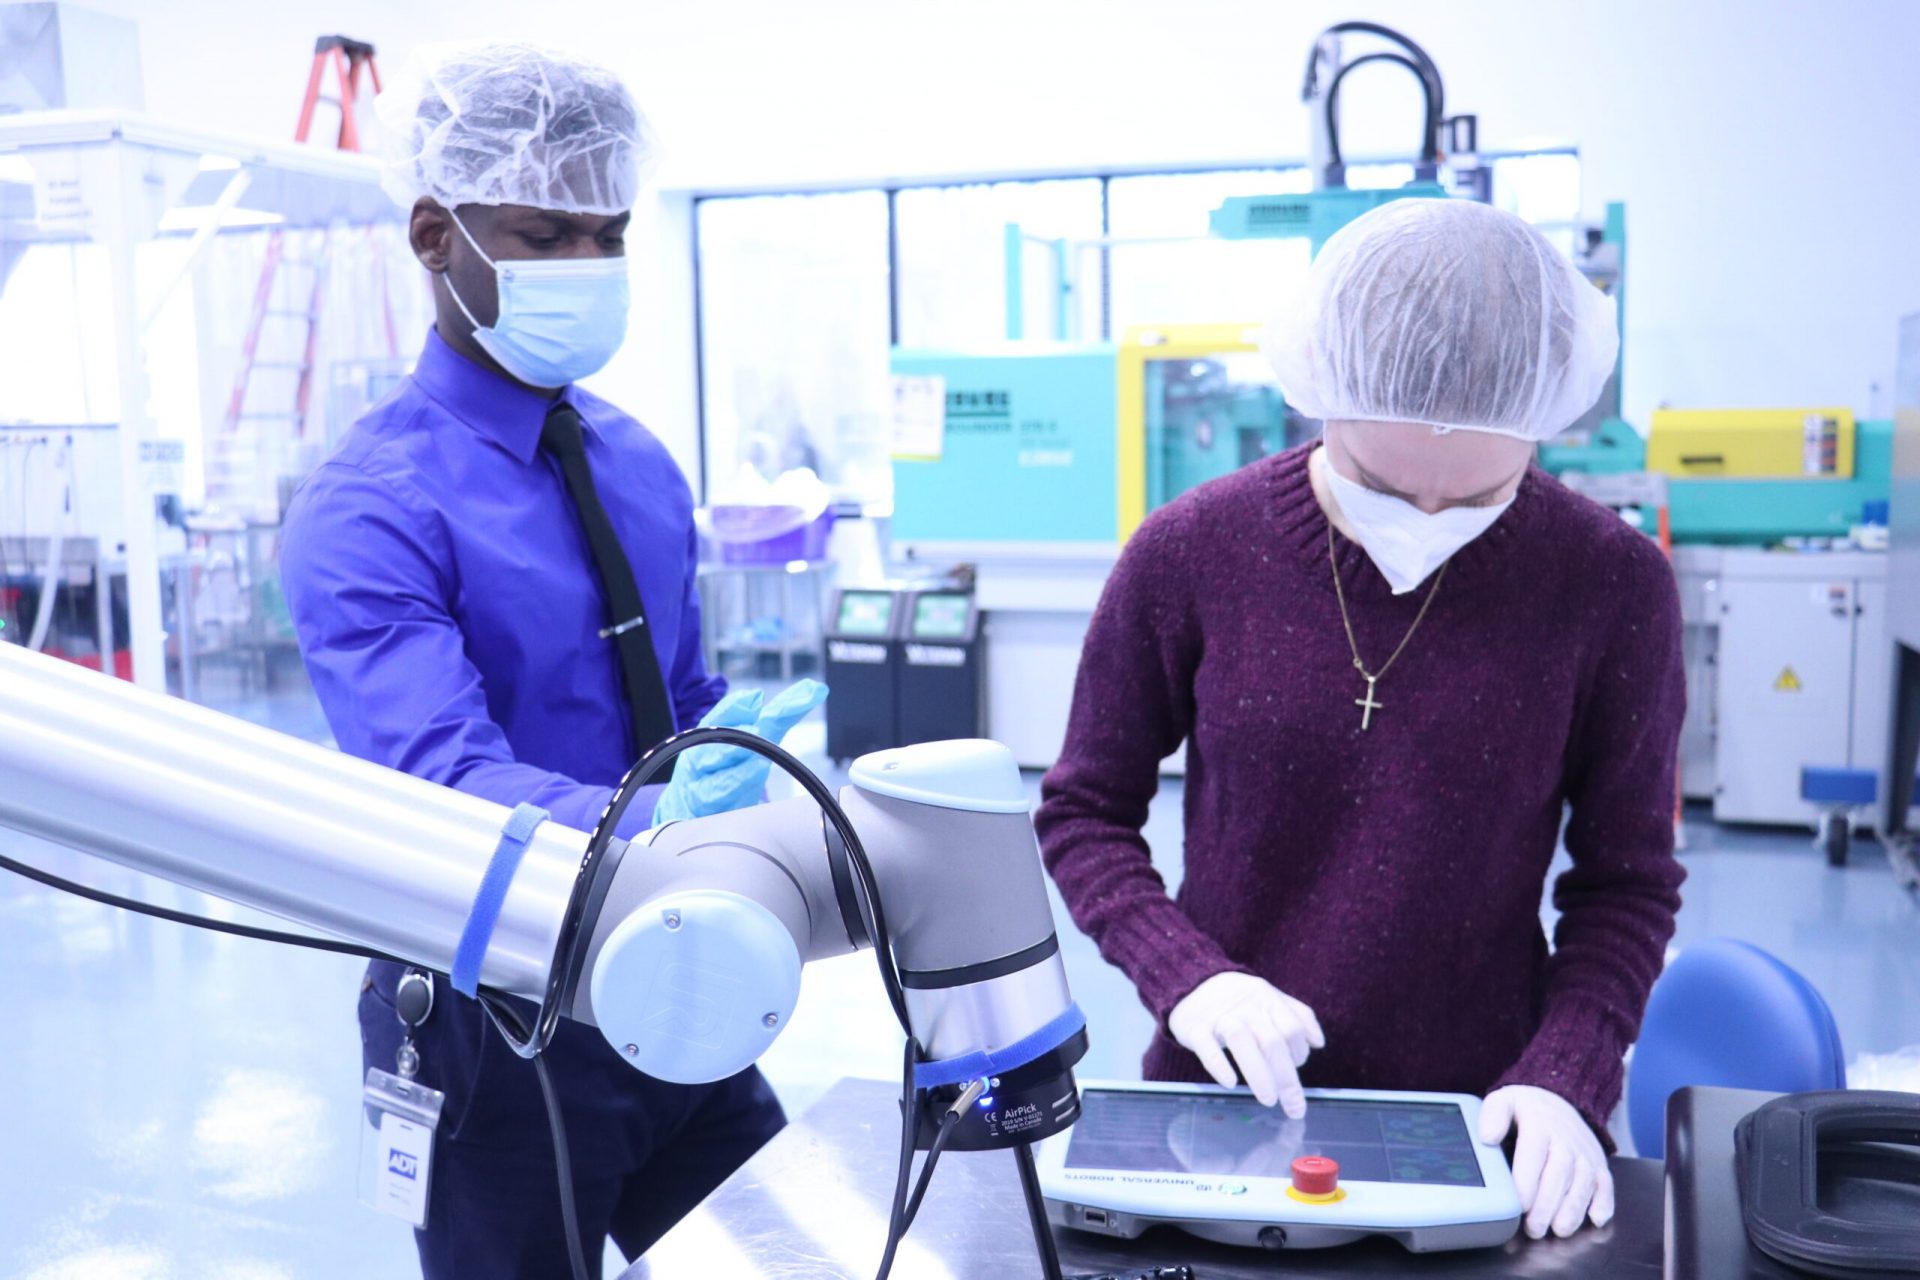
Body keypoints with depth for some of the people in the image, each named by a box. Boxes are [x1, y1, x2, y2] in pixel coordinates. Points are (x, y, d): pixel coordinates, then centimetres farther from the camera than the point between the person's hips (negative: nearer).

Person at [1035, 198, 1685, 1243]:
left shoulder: (1611, 586, -8)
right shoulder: (1189, 556, -8)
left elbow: (1625, 881, 3)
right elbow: (1082, 815, 3)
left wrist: (1565, 1078, -11)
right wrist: (1185, 972, -13)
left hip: (1476, 1114, 1)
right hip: (1219, 1103, 0)